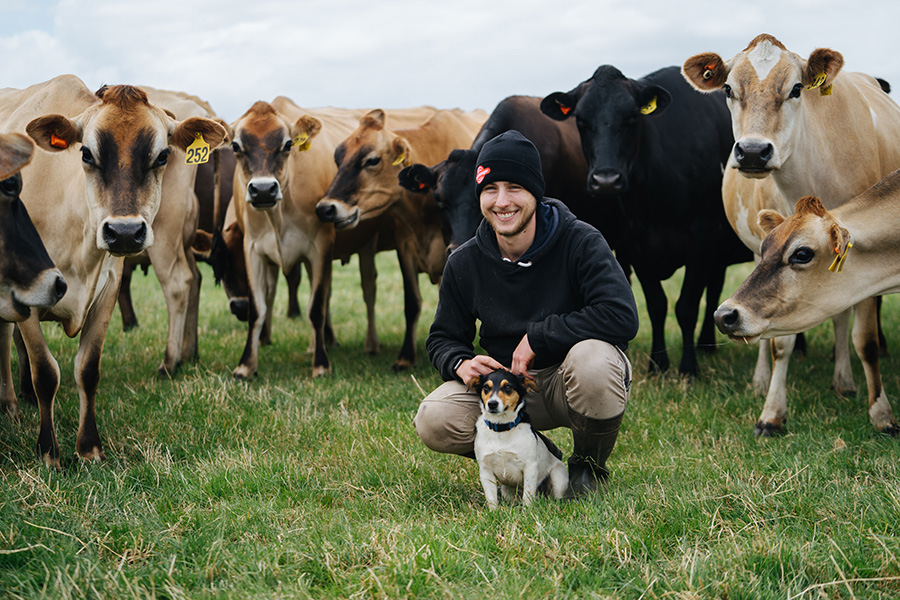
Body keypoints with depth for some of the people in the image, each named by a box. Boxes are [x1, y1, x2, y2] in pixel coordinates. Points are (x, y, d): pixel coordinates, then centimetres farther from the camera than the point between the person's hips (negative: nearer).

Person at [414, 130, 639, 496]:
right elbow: (444, 337, 9)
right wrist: (460, 363, -16)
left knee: (591, 359, -39)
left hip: (571, 381, -3)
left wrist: (538, 336, -23)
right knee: (433, 422, -22)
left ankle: (590, 464, -7)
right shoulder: (464, 264, -3)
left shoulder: (580, 242, -15)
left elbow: (622, 317, -27)